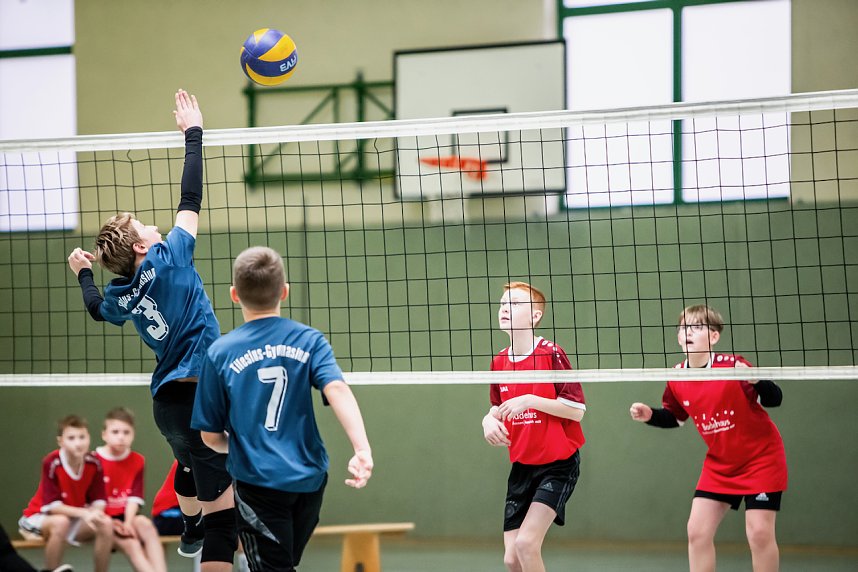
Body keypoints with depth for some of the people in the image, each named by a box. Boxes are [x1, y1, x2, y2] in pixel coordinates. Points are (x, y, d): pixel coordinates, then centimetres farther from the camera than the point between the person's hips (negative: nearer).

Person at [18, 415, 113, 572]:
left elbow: (99, 501, -7)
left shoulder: (94, 463, -10)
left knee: (106, 524, -21)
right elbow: (52, 505, -25)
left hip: (74, 518, 5)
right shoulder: (51, 463, -23)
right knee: (60, 522, -38)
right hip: (39, 517, -5)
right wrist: (84, 513, -34)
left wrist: (94, 512, -31)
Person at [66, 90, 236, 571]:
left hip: (167, 401, 9)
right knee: (223, 507, -12)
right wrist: (193, 133, 2)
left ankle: (191, 533, 65)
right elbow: (192, 198, -7)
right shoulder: (168, 258, -12)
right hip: (201, 396, -9)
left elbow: (97, 308, 31)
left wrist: (84, 273, 48)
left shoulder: (119, 296, 6)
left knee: (191, 464, 40)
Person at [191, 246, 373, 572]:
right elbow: (336, 389, -19)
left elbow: (211, 437, 0)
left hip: (258, 482, -3)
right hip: (310, 480, 3)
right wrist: (362, 449, -31)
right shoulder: (308, 340, -1)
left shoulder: (220, 353, -4)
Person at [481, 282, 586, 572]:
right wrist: (490, 420, -3)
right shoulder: (499, 362, 5)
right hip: (521, 467, 6)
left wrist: (530, 400, -22)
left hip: (558, 464, -6)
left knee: (526, 543, -20)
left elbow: (576, 410, -15)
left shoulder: (551, 354, -13)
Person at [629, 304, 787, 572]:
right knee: (697, 531, -1)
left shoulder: (731, 365, -21)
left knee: (759, 532, -12)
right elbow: (674, 417, 14)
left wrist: (755, 381, -42)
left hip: (760, 457, -5)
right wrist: (650, 415, -5)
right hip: (719, 464, 5)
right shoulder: (677, 379, -5)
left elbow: (774, 399, -23)